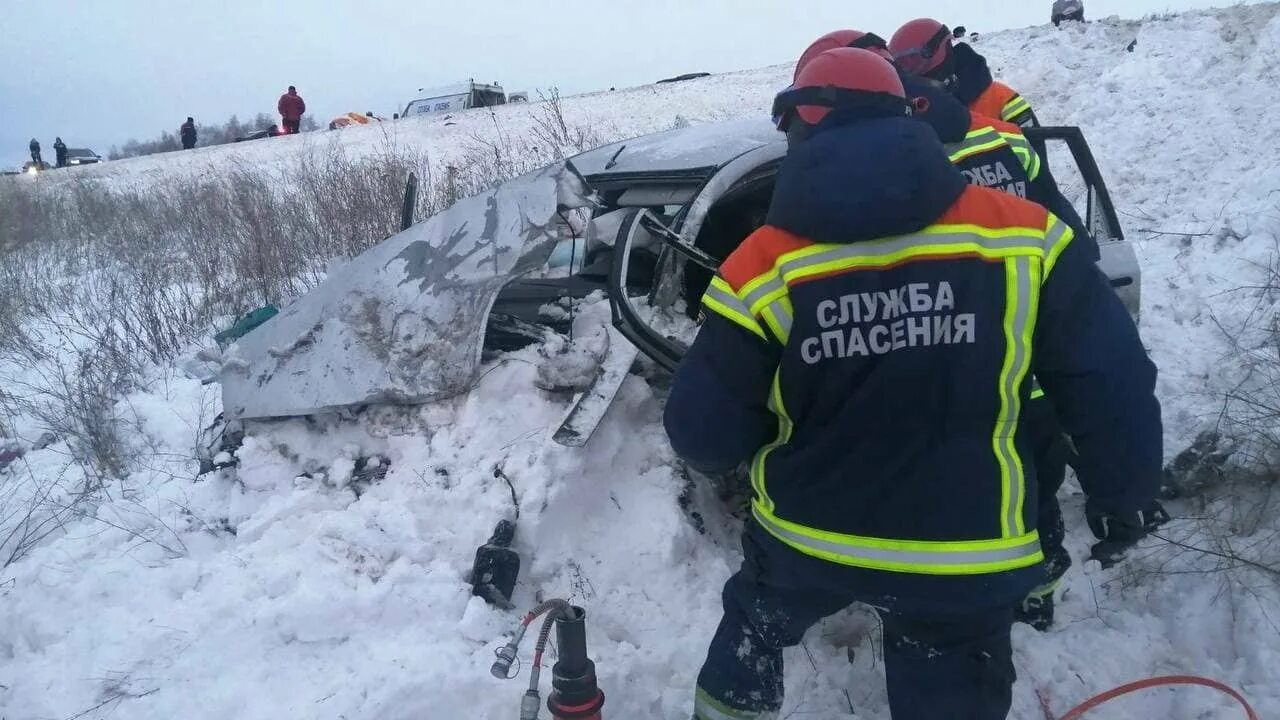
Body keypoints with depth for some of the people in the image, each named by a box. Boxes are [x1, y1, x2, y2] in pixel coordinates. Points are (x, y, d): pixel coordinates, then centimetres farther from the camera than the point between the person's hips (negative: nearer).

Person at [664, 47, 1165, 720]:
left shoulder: (761, 269, -16)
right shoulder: (1019, 235, -13)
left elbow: (704, 437, -11)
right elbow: (1111, 380, -7)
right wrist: (1123, 496, 9)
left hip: (803, 538, 0)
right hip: (963, 554, 1)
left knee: (752, 628, 31)